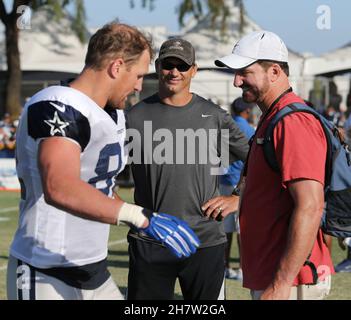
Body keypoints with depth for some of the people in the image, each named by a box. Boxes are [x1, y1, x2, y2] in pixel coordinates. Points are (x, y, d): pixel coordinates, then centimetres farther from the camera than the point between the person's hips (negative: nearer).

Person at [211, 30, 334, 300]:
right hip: (266, 277, 10)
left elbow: (311, 207, -24)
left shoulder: (294, 121, -17)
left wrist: (281, 283, -26)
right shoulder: (271, 119, 17)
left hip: (289, 281, -10)